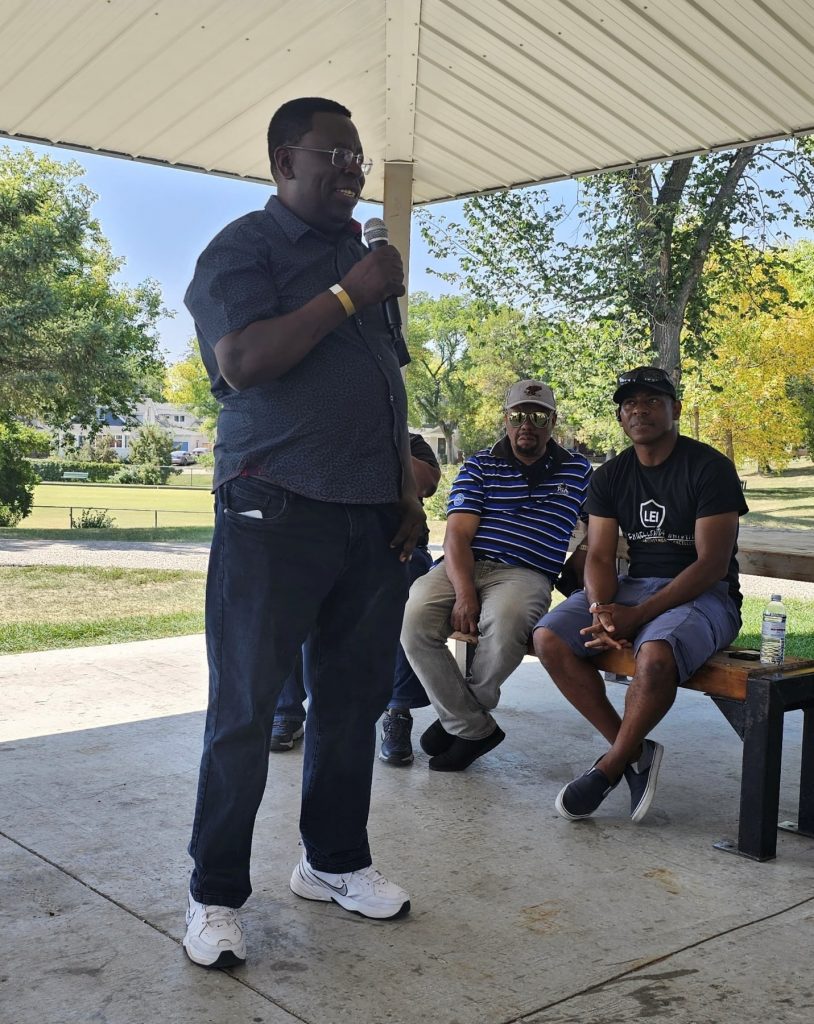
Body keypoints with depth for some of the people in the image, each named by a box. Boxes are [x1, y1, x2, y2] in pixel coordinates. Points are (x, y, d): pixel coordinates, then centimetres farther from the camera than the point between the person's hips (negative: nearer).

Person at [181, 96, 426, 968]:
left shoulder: (363, 256, 20)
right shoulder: (244, 248, -2)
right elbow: (244, 362, -18)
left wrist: (408, 491, 14)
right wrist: (348, 295, -15)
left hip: (371, 519, 7)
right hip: (275, 513, -7)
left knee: (354, 699, 12)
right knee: (245, 710, -1)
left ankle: (335, 860, 27)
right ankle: (215, 894, 12)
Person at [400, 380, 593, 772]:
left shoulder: (578, 471, 17)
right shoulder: (479, 466, 12)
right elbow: (457, 535, 1)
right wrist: (464, 593, -16)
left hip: (526, 573, -1)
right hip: (464, 566, 1)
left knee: (505, 621, -38)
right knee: (413, 618, -30)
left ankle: (460, 717, -9)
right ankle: (474, 728, -13)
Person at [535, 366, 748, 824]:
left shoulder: (710, 468, -9)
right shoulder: (611, 476, 9)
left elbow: (713, 564, -15)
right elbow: (600, 556, 3)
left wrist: (639, 615, -23)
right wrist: (601, 611, -20)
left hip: (703, 595, -6)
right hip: (633, 585, 6)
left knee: (656, 655, -37)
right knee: (550, 638, -17)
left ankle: (609, 769, -13)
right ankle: (634, 752, -11)